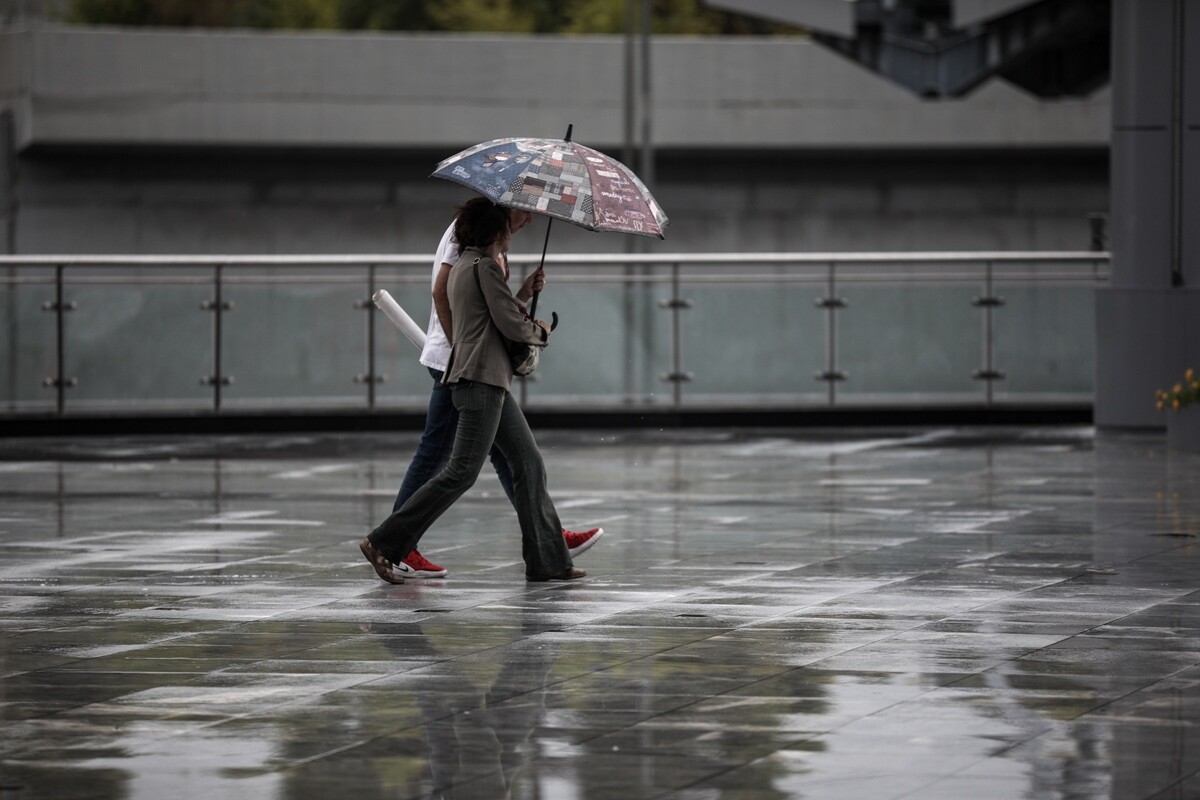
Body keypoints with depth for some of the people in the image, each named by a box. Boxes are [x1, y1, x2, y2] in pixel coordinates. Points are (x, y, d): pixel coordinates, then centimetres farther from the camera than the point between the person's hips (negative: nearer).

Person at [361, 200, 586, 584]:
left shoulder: (462, 267, 19)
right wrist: (541, 332, 5)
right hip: (481, 379, -11)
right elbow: (512, 326, -14)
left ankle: (547, 560, 7)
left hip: (490, 382, 11)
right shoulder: (486, 267, -12)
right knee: (461, 472, -10)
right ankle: (384, 543, -7)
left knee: (529, 463, 8)